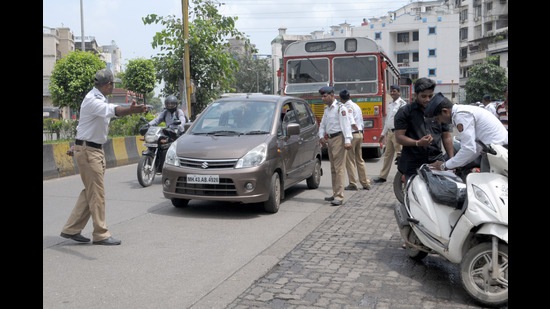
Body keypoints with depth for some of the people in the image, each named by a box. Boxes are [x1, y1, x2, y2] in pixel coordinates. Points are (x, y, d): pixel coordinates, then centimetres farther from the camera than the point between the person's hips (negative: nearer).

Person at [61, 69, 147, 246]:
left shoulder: (98, 99, 15)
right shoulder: (93, 100, -19)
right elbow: (113, 110, -40)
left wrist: (78, 147, 32)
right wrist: (131, 110, -60)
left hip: (94, 150, 10)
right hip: (88, 151, -10)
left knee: (90, 192, 13)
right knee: (96, 193, -5)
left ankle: (71, 230, 21)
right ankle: (101, 234, 3)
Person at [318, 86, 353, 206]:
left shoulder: (340, 108, -10)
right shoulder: (327, 109, 16)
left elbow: (346, 124, -18)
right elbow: (322, 124, 20)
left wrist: (347, 140, -27)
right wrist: (321, 136, 5)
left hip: (338, 138, -9)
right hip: (329, 139, 9)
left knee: (339, 168, -11)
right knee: (333, 168, 14)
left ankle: (339, 196, -11)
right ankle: (335, 194, 23)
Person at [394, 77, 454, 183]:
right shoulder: (404, 112, 1)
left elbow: (447, 137, 15)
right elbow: (399, 137, -5)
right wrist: (418, 143, -21)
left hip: (436, 163, 3)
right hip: (413, 166, -3)